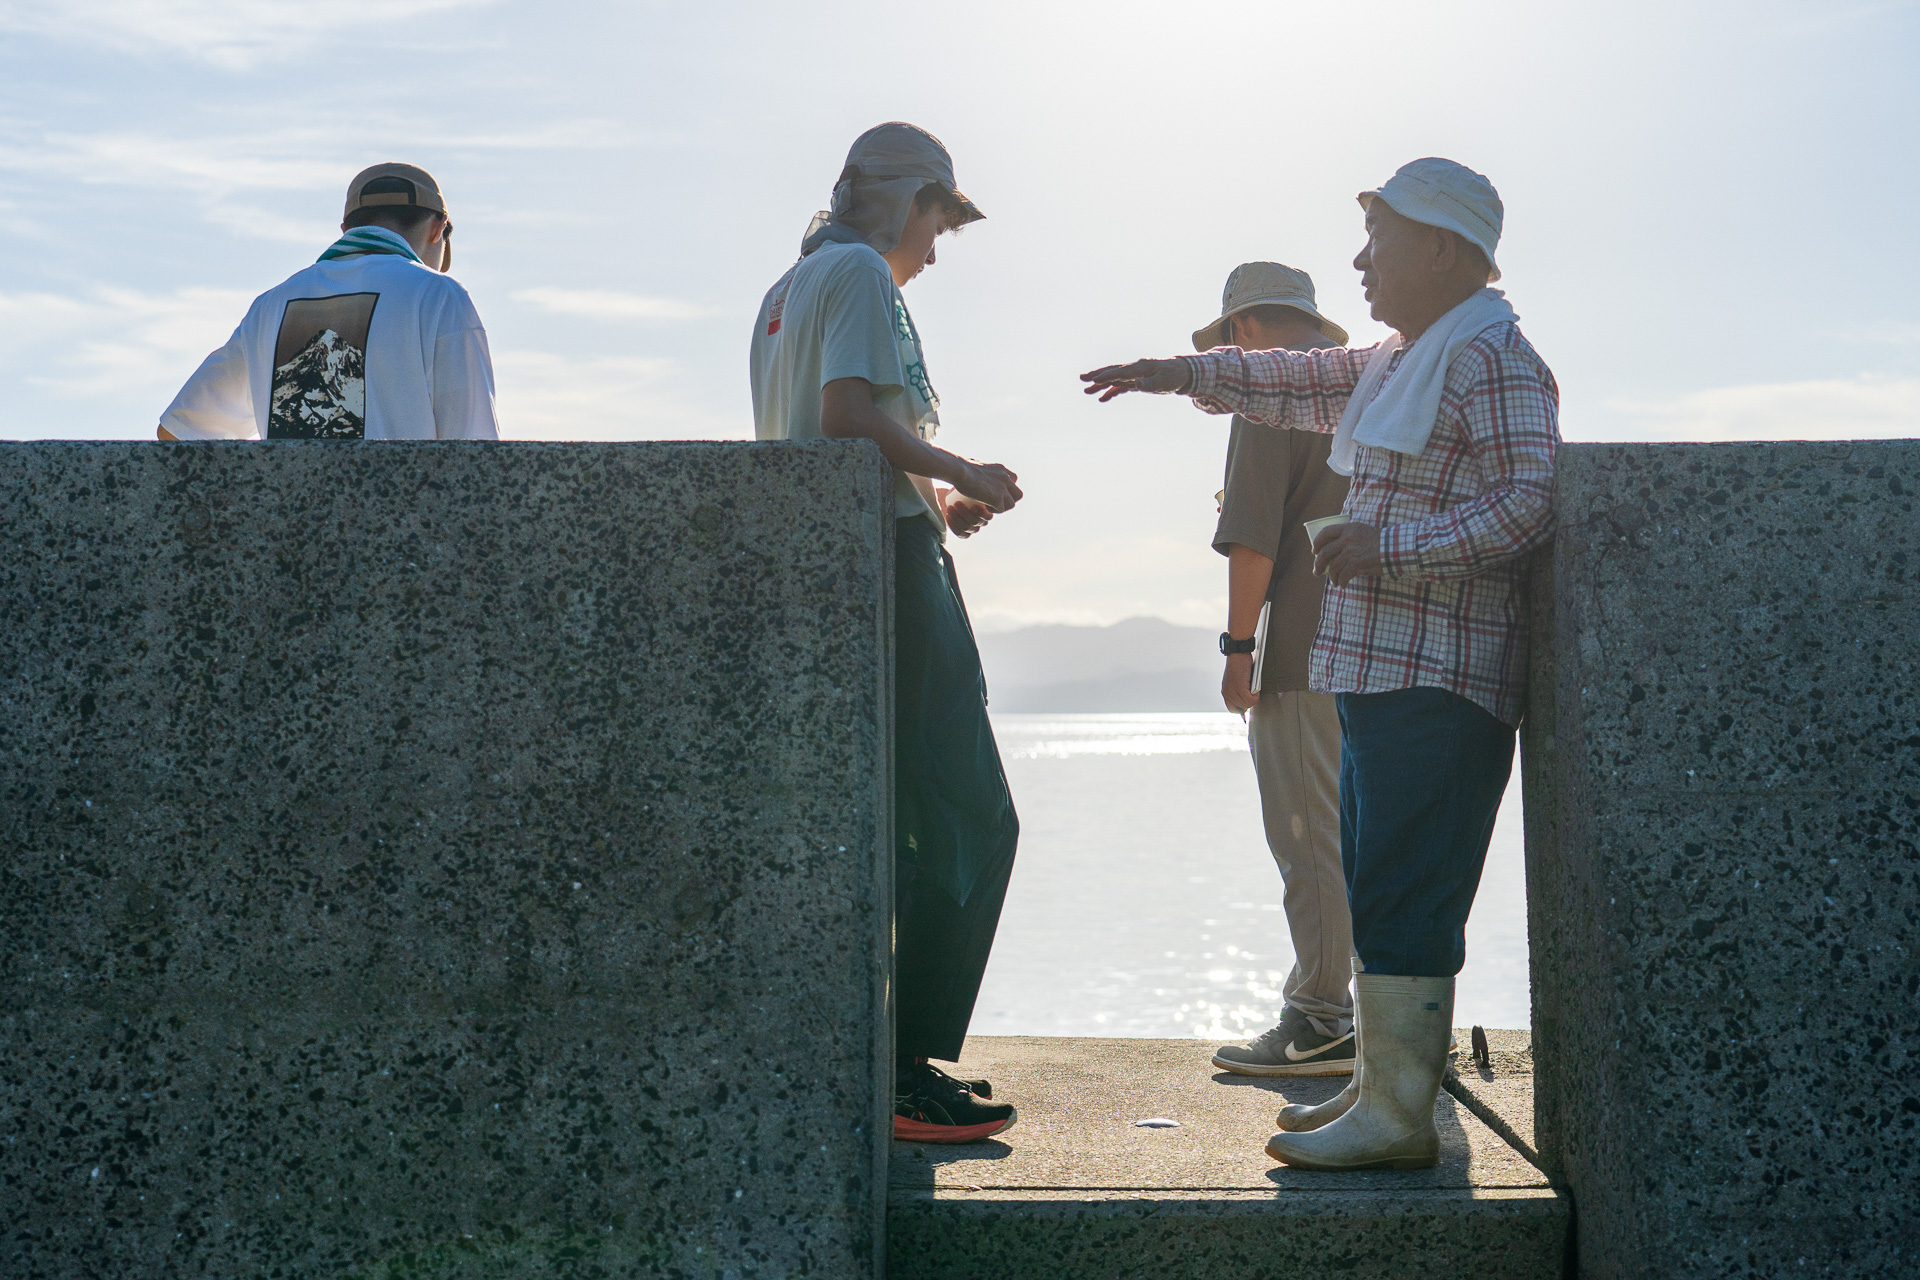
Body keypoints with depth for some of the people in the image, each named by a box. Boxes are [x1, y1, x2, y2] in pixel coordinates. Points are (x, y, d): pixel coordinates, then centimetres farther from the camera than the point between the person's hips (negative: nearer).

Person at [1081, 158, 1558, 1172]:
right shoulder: (1401, 358, 21)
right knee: (1374, 885, 13)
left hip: (1437, 679, -10)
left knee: (1401, 894, -10)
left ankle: (1399, 1118, -4)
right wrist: (1188, 373, 33)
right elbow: (1309, 383, 35)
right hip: (1379, 670, 10)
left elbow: (1530, 499, -19)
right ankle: (1379, 1080, 21)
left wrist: (1391, 542, -22)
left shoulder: (1490, 358, -10)